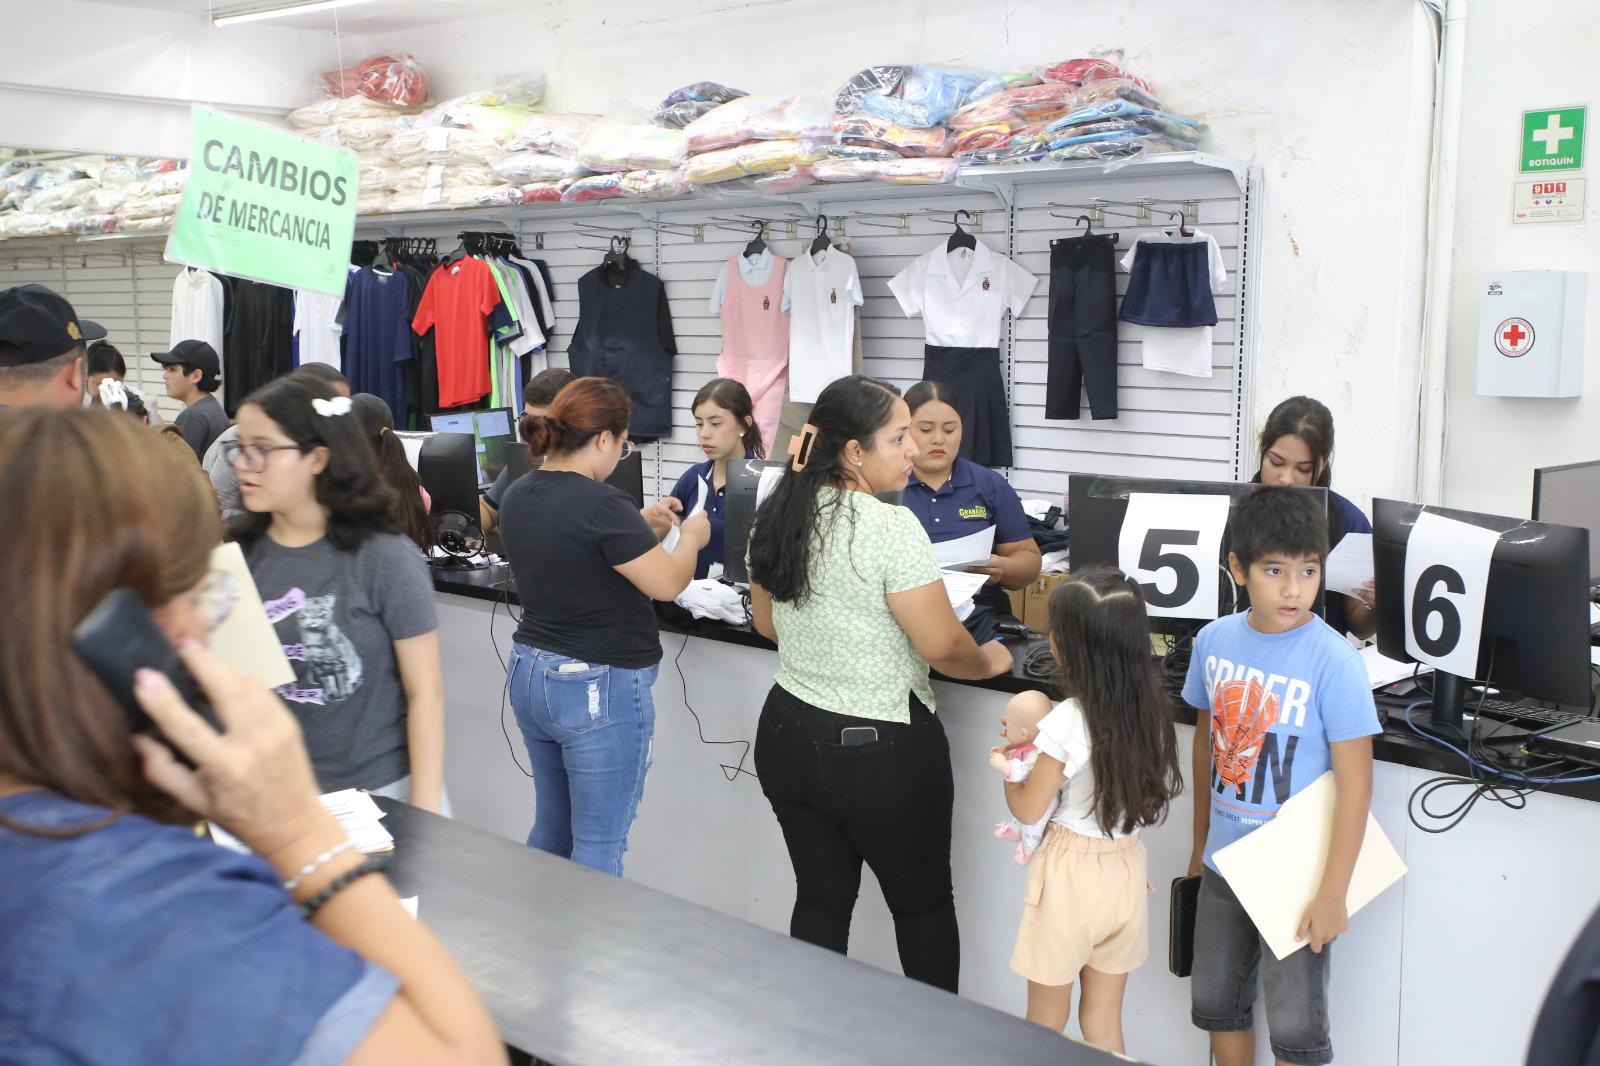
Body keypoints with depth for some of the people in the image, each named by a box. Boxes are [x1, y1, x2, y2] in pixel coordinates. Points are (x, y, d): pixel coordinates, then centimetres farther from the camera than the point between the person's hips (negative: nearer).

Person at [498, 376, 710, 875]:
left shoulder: (518, 495, 4)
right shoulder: (601, 503, -21)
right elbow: (667, 583, -15)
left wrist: (640, 525, 16)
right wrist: (691, 536, 3)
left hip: (529, 672, 9)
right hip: (599, 688, -9)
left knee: (551, 827, 21)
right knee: (599, 844, 2)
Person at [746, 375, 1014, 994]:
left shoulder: (777, 517, 1)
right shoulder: (891, 528, -21)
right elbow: (942, 647, -18)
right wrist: (988, 661, 3)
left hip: (788, 734, 6)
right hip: (880, 751, -6)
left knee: (821, 899, 17)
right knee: (923, 903, 14)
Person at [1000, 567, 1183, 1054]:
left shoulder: (1066, 721, -23)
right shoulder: (1151, 708, -5)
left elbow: (1028, 809, -13)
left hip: (1072, 873, -5)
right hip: (1126, 869, 6)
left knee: (1045, 1023, 14)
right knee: (1104, 1023, 19)